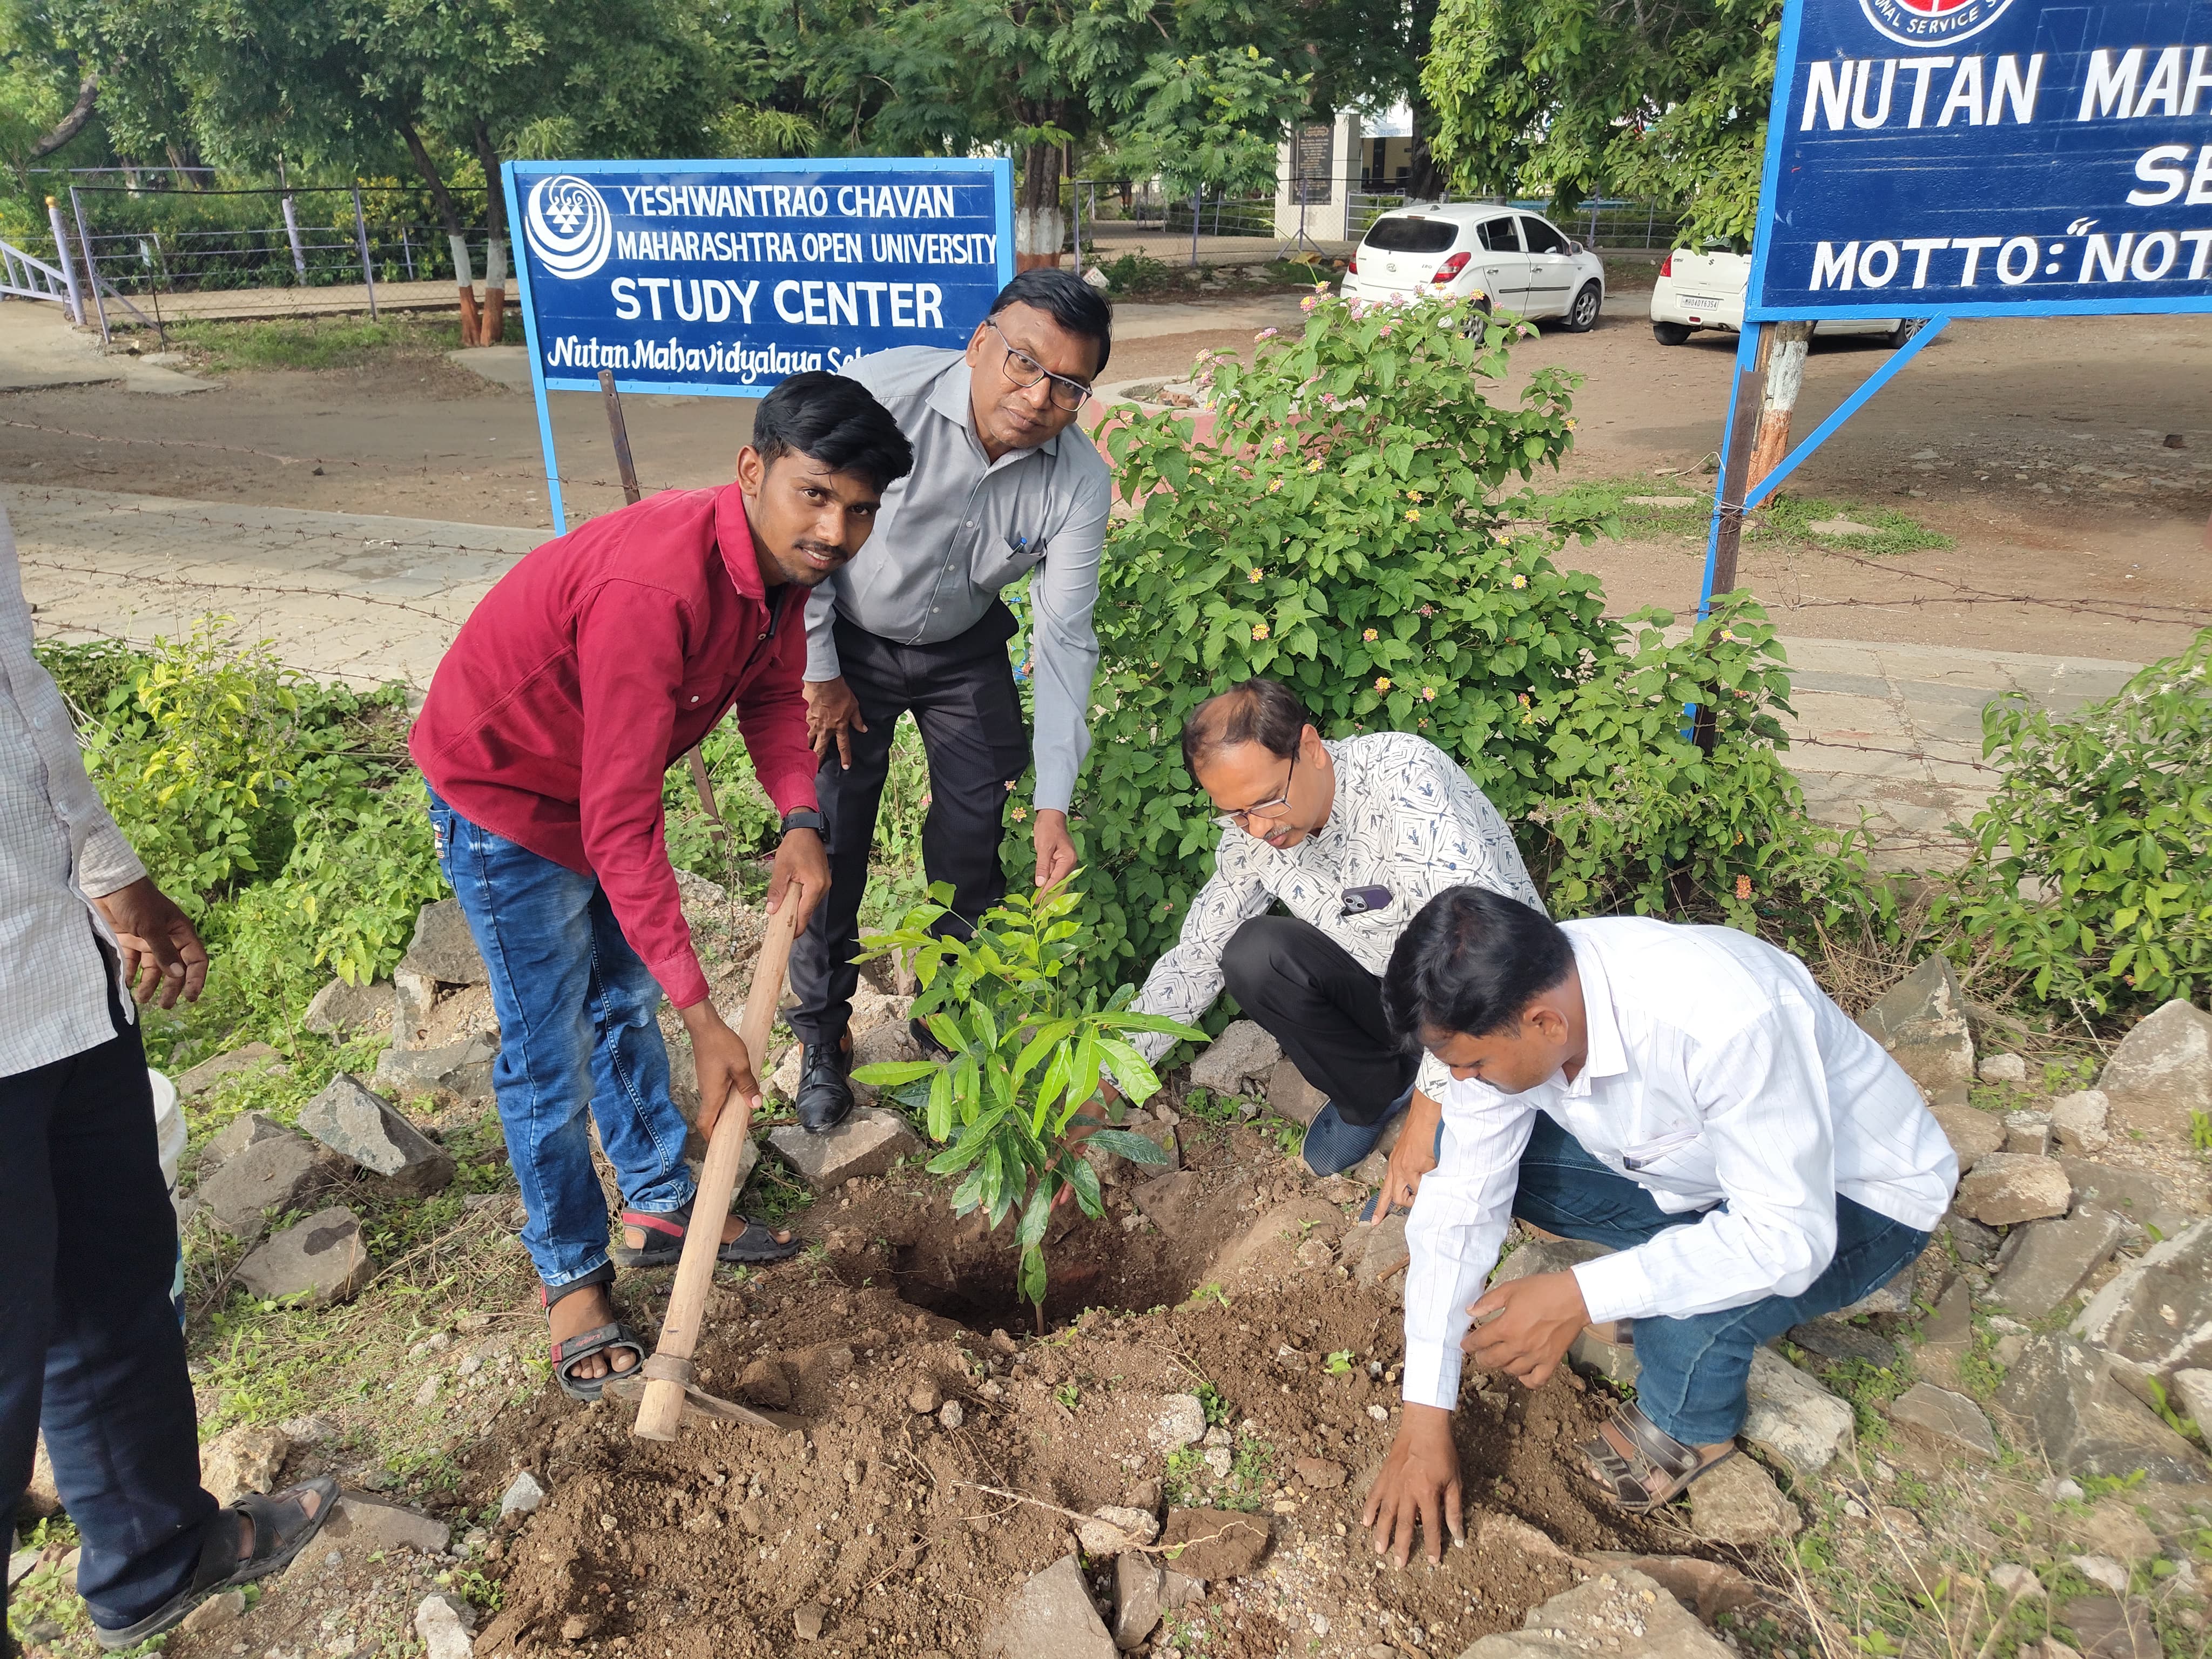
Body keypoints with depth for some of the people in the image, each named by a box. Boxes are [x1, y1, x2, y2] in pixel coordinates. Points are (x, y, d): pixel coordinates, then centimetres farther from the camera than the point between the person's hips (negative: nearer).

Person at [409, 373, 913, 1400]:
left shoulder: (779, 558, -14)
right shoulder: (654, 589, -41)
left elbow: (771, 692, 2)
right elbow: (621, 828, -39)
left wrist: (800, 824, -17)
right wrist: (703, 1021, -36)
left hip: (603, 779, 8)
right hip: (501, 792, -8)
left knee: (627, 1000, 20)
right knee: (549, 1053, 1)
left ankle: (659, 1205, 39)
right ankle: (570, 1276, 22)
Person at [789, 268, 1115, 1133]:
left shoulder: (1079, 481, -21)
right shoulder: (877, 394, -32)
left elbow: (1064, 639, -17)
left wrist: (1054, 802, -20)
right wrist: (819, 674, -13)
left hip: (964, 649, 3)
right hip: (847, 639, -2)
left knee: (975, 832, 4)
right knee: (828, 835, -3)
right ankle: (822, 1040, 18)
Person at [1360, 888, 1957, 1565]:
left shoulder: (1726, 1020, -41)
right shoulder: (1508, 1004, -21)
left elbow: (1788, 1239, -35)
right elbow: (1459, 1203, -15)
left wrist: (1578, 1298, -38)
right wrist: (1423, 1421, -14)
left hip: (1855, 1196, -5)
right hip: (1688, 1162, 5)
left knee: (1684, 1320, -33)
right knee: (1479, 1161, -12)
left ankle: (1692, 1427, 2)